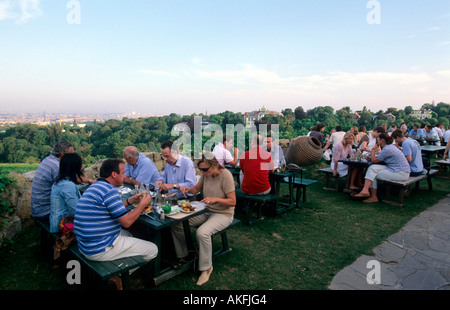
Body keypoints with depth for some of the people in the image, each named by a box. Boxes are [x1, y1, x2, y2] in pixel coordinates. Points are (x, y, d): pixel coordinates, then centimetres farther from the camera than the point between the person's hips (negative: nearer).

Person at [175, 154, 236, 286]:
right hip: (206, 211, 7)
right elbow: (197, 188, 13)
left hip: (223, 214, -7)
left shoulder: (225, 175, -22)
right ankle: (183, 256, 13)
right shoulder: (206, 174, -4)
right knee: (176, 223, -6)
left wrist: (216, 199, -32)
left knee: (202, 233, -34)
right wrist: (188, 189, -9)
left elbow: (232, 202, -19)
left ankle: (207, 267, -10)